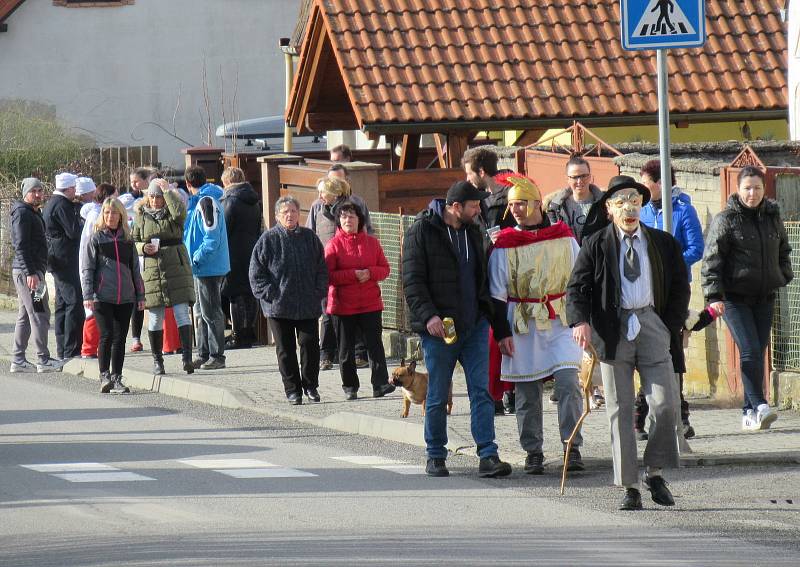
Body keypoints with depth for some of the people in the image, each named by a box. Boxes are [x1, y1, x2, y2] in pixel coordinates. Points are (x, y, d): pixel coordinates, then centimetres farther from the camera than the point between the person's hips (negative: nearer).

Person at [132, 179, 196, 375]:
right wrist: (143, 248, -7)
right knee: (155, 317, 5)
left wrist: (167, 191, -12)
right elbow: (133, 241, 16)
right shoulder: (141, 215, 11)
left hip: (177, 269, -2)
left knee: (181, 312, -9)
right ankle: (157, 359, 14)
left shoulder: (172, 212, 3)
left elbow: (179, 213, -23)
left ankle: (187, 357, -14)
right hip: (152, 269, 2)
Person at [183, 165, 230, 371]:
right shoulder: (199, 201, 15)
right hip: (203, 268, 10)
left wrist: (197, 257, -18)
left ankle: (217, 356, -1)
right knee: (202, 313, 15)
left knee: (211, 313, -5)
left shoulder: (206, 202, -16)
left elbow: (212, 238, -22)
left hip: (208, 267, -10)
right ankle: (203, 355, 22)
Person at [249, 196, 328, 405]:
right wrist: (269, 294, -8)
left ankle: (311, 385, 14)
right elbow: (256, 272, 0)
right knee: (285, 349, 3)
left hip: (308, 306, 2)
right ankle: (292, 390, 11)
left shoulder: (310, 238, 8)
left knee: (310, 344, -2)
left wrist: (319, 292, 2)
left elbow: (322, 268, 13)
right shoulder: (268, 239, -1)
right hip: (278, 306, -2)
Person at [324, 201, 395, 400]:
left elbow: (385, 269, 8)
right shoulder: (334, 244, -1)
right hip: (342, 305, -1)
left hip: (370, 303, 1)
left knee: (375, 344, -7)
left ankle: (380, 384, -9)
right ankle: (350, 387, 15)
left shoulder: (372, 242, 7)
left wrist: (370, 273, -13)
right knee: (346, 348, 5)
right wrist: (353, 275, -19)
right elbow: (328, 275, -9)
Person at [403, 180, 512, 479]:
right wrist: (428, 316, -22)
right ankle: (435, 456, 15)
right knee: (437, 397, 3)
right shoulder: (422, 231, -6)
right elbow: (412, 281, -11)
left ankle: (488, 456, -6)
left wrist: (488, 312, 14)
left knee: (481, 392, -3)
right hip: (439, 328, -5)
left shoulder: (472, 232, 13)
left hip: (474, 325, 5)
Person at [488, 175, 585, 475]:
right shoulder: (504, 244, 1)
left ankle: (572, 448, -6)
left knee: (568, 382, -12)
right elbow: (497, 293, 2)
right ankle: (533, 453, 13)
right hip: (522, 324, 0)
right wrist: (502, 332, -4)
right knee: (527, 392, 3)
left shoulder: (562, 236, 4)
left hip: (560, 323, 0)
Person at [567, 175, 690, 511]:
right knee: (620, 410, 1)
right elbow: (577, 287, -1)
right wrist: (580, 321, -19)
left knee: (665, 403, -8)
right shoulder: (596, 245, 3)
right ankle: (629, 486, 5)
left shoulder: (664, 244, 9)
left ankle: (654, 472, 12)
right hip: (613, 328, -1)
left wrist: (670, 328, 3)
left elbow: (680, 288, 14)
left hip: (652, 323, 1)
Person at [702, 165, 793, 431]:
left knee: (758, 352, 5)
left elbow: (783, 250, 26)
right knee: (750, 351, -17)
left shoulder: (773, 216, 11)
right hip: (734, 297, -5)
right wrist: (714, 296, -15)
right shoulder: (725, 220, -4)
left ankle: (749, 413, 11)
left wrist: (784, 278, 13)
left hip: (765, 297, 5)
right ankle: (759, 406, -19)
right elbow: (711, 259, -7)